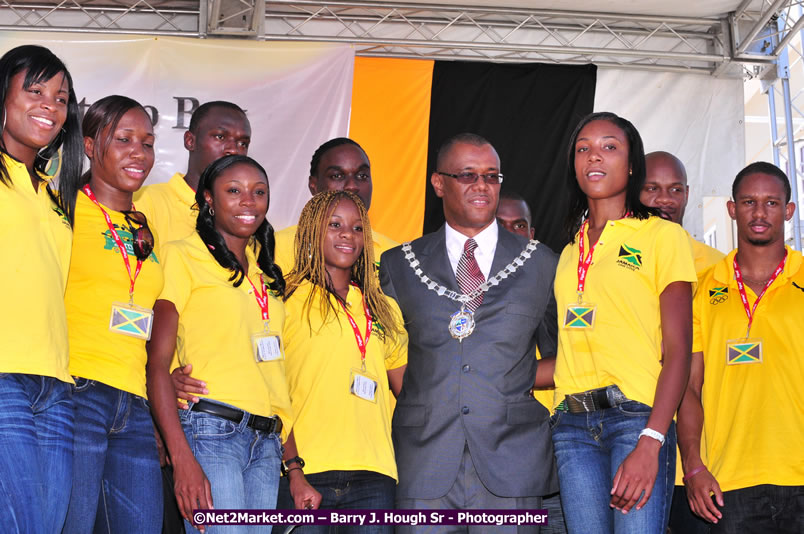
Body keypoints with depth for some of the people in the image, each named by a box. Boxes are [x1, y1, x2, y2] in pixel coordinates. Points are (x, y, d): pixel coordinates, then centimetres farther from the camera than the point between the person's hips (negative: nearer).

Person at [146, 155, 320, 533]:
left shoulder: (266, 276, 20)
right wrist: (182, 459, -17)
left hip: (266, 444, 6)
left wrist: (295, 471, 14)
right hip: (211, 431, -6)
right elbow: (157, 364, -7)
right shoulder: (183, 256, 1)